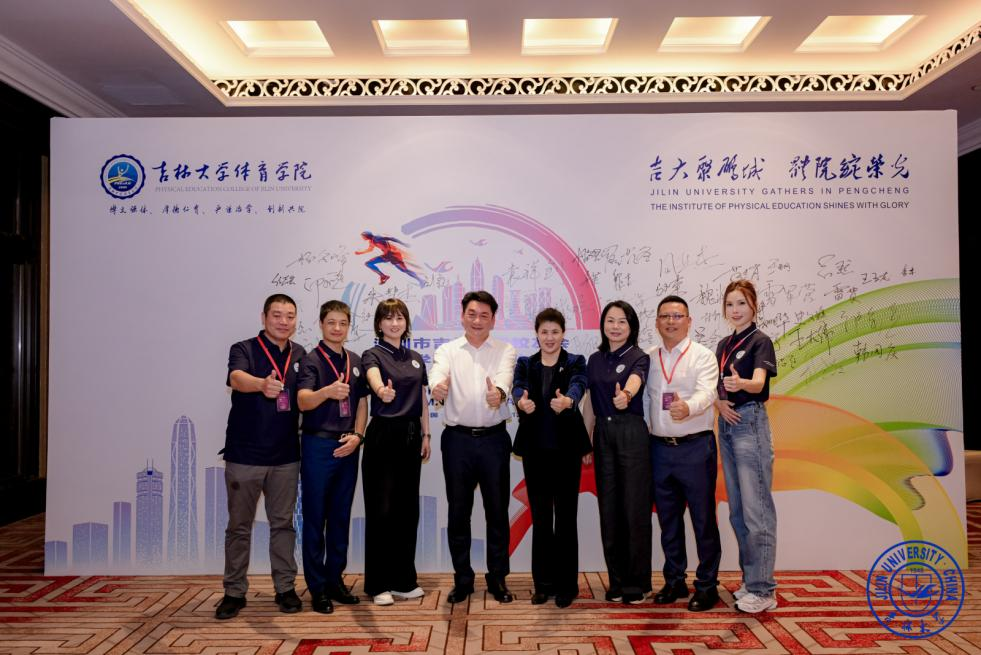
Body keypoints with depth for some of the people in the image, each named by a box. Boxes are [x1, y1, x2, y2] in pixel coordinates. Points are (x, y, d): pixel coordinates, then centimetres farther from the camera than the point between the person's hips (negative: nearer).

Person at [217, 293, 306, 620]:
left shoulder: (300, 355, 6)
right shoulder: (244, 350, -8)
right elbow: (236, 378, -30)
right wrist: (262, 384, -51)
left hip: (285, 457, 3)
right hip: (244, 455, -3)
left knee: (283, 523, 11)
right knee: (239, 526, 8)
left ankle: (285, 588, 22)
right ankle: (234, 592, 21)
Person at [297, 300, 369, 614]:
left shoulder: (355, 361, 9)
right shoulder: (311, 360, -7)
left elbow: (362, 402, 12)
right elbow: (303, 401, -20)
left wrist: (357, 435, -3)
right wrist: (327, 391, -40)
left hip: (347, 447, 5)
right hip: (318, 445, -5)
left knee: (341, 516, 13)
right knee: (315, 518, 3)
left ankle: (335, 579, 25)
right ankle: (317, 588, 14)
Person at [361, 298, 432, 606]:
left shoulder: (416, 359, 13)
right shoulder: (373, 355, -5)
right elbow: (374, 379, -28)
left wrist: (425, 435, 7)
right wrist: (382, 391, -51)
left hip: (411, 436, 6)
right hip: (383, 435, -5)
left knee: (408, 508, 9)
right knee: (381, 509, -2)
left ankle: (403, 579, 20)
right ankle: (378, 583, 10)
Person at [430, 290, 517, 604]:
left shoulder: (505, 351, 4)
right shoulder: (448, 350, 5)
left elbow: (505, 376, -17)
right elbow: (438, 372, -17)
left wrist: (499, 392, -41)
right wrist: (438, 386, -42)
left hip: (494, 439, 0)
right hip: (457, 438, 0)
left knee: (497, 511, 7)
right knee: (458, 512, 8)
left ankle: (497, 578, 23)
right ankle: (462, 579, 23)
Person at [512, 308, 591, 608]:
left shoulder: (575, 362, 0)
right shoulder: (525, 364, 6)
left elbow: (578, 385, -21)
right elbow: (518, 388, -14)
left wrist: (567, 400, -45)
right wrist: (521, 401, -39)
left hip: (566, 448, -2)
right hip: (535, 449, 2)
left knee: (566, 516, 3)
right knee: (540, 518, 9)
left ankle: (566, 584, 15)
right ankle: (543, 583, 20)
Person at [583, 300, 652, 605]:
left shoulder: (639, 357, -4)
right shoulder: (595, 360, 11)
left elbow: (635, 380, -28)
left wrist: (626, 395, -50)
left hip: (632, 433, -5)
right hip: (604, 434, 5)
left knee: (635, 507, -1)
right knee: (608, 508, 8)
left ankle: (637, 582, 13)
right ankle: (617, 580, 20)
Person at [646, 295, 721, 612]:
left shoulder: (702, 355, -4)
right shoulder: (649, 358, 11)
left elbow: (706, 393, -20)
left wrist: (688, 407, -40)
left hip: (695, 446, -4)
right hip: (659, 447, 4)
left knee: (703, 518, 3)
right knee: (668, 519, 13)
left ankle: (707, 585, 17)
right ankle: (674, 581, 27)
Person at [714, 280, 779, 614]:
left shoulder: (760, 341, -8)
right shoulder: (723, 345, 14)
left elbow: (758, 382, -25)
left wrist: (741, 383, -46)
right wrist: (719, 402, -5)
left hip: (750, 423, -8)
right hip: (726, 424, 8)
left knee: (756, 508, -6)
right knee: (737, 510, 12)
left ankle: (762, 589, 1)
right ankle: (750, 580, 23)